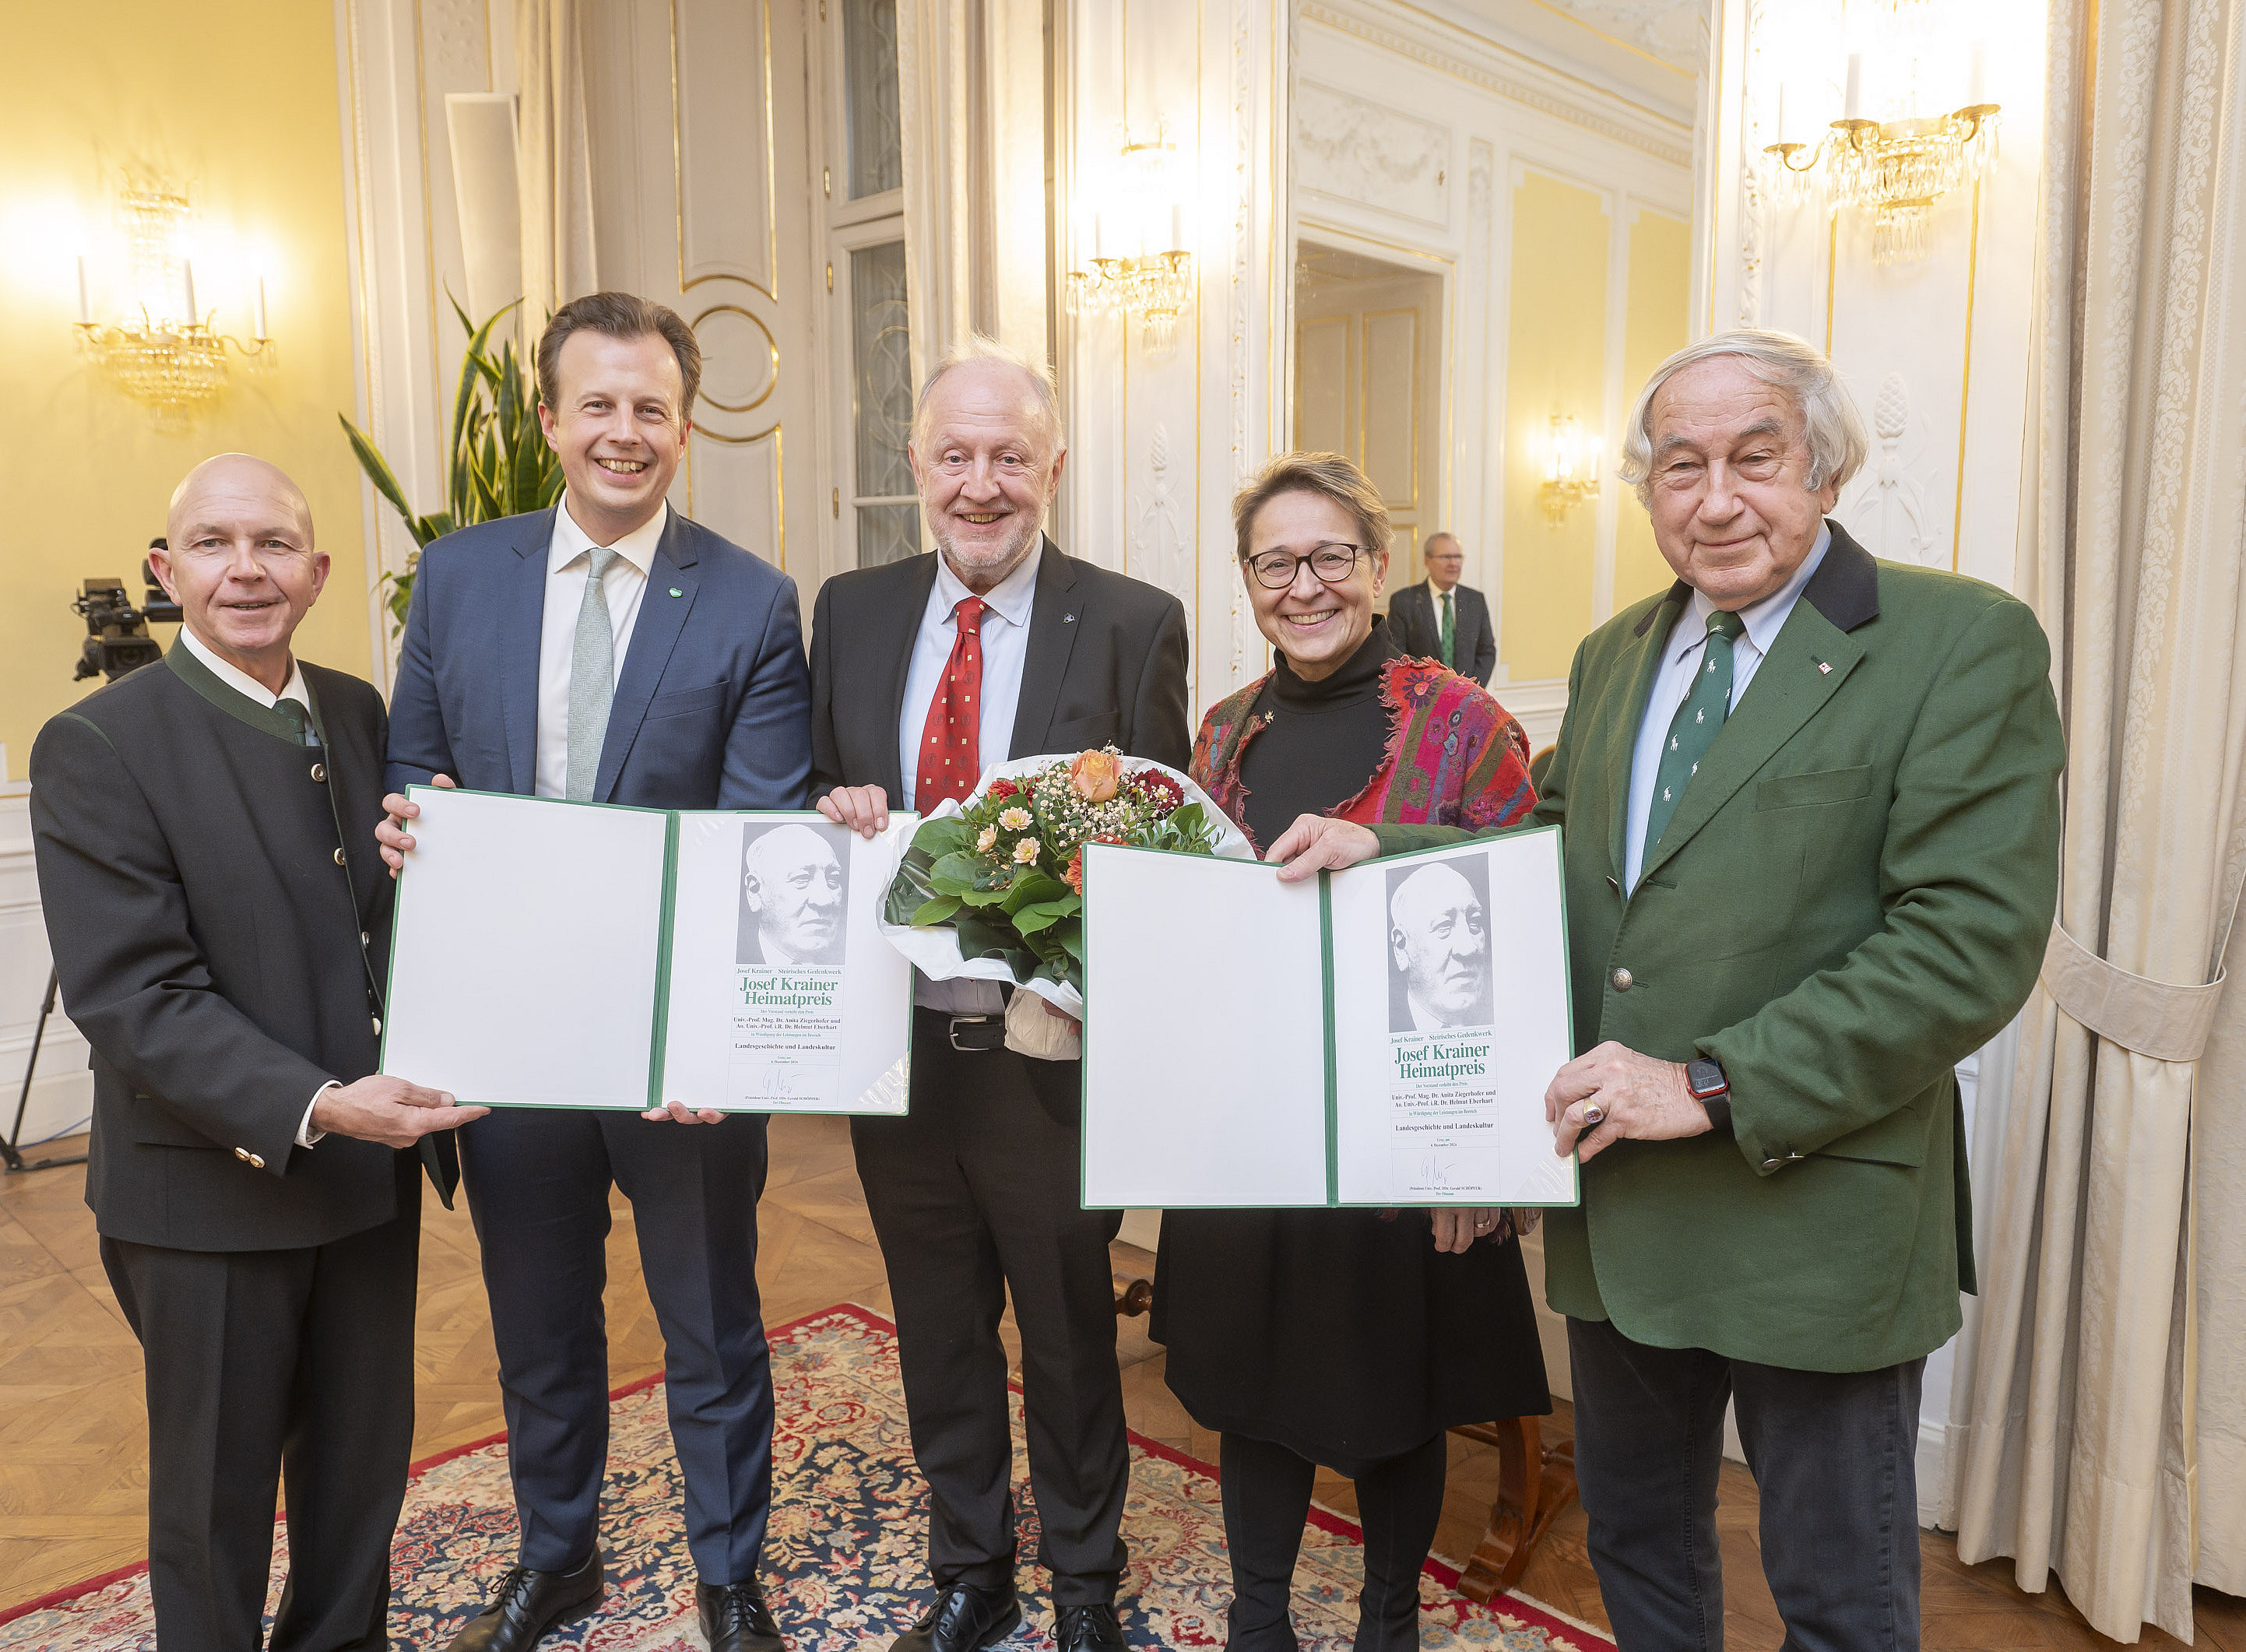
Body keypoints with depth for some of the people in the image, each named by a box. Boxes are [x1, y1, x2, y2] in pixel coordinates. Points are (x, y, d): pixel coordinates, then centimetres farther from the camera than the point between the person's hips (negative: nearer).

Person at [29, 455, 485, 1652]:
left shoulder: (358, 714, 6)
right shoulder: (96, 748, -13)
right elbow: (130, 996, -20)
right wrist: (311, 1107, -29)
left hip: (372, 1164, 6)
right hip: (214, 1185, -5)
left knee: (365, 1451, 21)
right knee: (218, 1480, 14)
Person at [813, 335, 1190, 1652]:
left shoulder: (1134, 627, -8)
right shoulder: (851, 612, 3)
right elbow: (818, 801, 9)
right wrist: (834, 813, -13)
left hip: (1051, 1053, -3)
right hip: (897, 1042, 4)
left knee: (1071, 1342, 17)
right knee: (939, 1340, 21)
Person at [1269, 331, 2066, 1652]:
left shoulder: (1967, 644, -11)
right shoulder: (1614, 656, 11)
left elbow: (1973, 942, -19)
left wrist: (1712, 1082, -22)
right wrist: (1387, 848, 1)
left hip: (1814, 1211, -5)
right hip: (1616, 1203, 6)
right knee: (1638, 1543, 24)